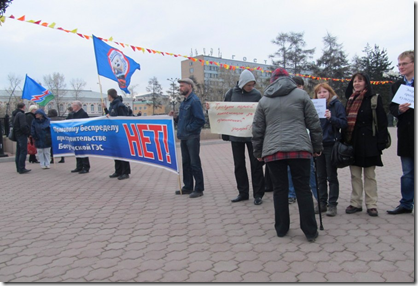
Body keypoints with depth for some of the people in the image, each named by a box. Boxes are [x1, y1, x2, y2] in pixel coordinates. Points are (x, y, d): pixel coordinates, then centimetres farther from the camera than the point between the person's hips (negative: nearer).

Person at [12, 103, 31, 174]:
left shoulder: (14, 114, 14)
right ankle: (21, 169, -9)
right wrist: (28, 133, -11)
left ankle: (18, 168, 21)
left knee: (18, 152, 14)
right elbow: (23, 125, -23)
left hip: (17, 135, 10)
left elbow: (13, 124, 20)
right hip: (22, 135, -10)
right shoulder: (21, 114, -15)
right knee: (23, 151, -8)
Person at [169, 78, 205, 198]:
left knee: (194, 163, -2)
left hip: (192, 137, -9)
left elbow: (200, 120, -19)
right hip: (183, 137, 9)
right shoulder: (184, 102, 15)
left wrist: (189, 128, -16)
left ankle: (199, 189, 8)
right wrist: (175, 117, 3)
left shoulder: (194, 101, -13)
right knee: (186, 162, 14)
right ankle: (188, 187, 25)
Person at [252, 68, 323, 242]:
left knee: (280, 190, 10)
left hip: (273, 151, 1)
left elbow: (257, 129, 12)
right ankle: (310, 232, 10)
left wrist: (257, 152, 20)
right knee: (303, 189, 5)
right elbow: (314, 123, 5)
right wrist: (317, 146, 13)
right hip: (300, 149, -1)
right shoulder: (301, 95, 9)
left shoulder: (264, 101, 13)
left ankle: (281, 229, 18)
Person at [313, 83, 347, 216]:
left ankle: (332, 204, 11)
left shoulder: (337, 105, -3)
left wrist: (331, 118, -27)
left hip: (331, 144, -4)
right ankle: (321, 203, 20)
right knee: (321, 177, 11)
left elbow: (344, 123, -11)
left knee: (332, 176, 4)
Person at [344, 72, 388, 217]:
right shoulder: (350, 100, 12)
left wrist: (380, 143, -13)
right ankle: (355, 203, 17)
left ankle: (371, 205, 12)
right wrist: (344, 140, 5)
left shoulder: (374, 99, -1)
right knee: (355, 175, 9)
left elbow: (382, 122, -5)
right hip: (353, 143, 4)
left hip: (368, 143, -4)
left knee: (370, 175, 4)